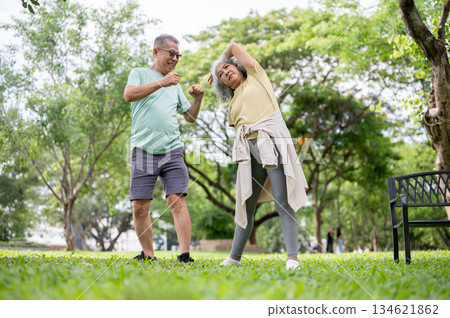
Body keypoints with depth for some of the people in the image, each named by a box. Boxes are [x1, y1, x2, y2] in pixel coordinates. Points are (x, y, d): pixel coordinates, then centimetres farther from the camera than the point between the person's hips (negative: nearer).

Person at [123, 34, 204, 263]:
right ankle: (148, 255, 10)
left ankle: (184, 255, -15)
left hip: (172, 151, 3)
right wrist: (162, 83, -17)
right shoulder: (139, 73, 11)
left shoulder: (175, 85, 24)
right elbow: (129, 95, -11)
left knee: (177, 201, -11)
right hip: (144, 150, -3)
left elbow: (190, 117, 28)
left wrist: (198, 99, 8)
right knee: (139, 206, -4)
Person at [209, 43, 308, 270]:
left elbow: (234, 46, 19)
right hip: (249, 150, 5)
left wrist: (223, 58, 34)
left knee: (283, 201, -13)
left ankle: (292, 257, -16)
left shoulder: (256, 76, 15)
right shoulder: (233, 105, 27)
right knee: (247, 206, 6)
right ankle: (235, 256, 14)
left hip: (272, 142, -5)